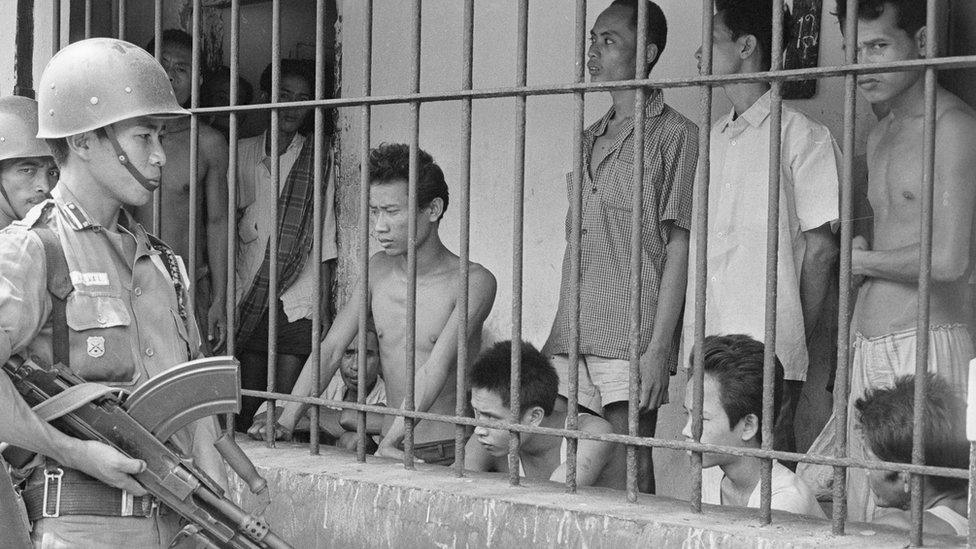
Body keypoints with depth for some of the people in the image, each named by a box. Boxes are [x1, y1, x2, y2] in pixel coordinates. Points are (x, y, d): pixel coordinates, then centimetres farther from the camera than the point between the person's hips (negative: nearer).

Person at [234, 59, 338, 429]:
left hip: (298, 301, -1)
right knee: (246, 407, 0)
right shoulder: (242, 152, 8)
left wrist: (323, 306, -1)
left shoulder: (318, 159, 5)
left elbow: (325, 238, 4)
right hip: (247, 300, 1)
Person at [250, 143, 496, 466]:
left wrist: (391, 441, -30)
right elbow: (329, 351, 9)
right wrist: (286, 421, -5)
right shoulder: (379, 269, 11)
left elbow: (437, 368, -19)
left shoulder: (473, 282, -7)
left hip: (449, 453, -5)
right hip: (388, 451, 5)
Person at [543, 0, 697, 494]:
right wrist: (561, 332, 13)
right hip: (572, 333, 7)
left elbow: (678, 247, -7)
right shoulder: (589, 139, 19)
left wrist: (659, 347, -14)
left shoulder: (674, 135, -2)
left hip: (633, 338, -6)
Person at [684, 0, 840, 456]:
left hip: (769, 351, -6)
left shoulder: (801, 136, -4)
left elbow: (820, 247, -4)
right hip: (703, 349, 6)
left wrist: (798, 336, -3)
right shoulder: (710, 140, 16)